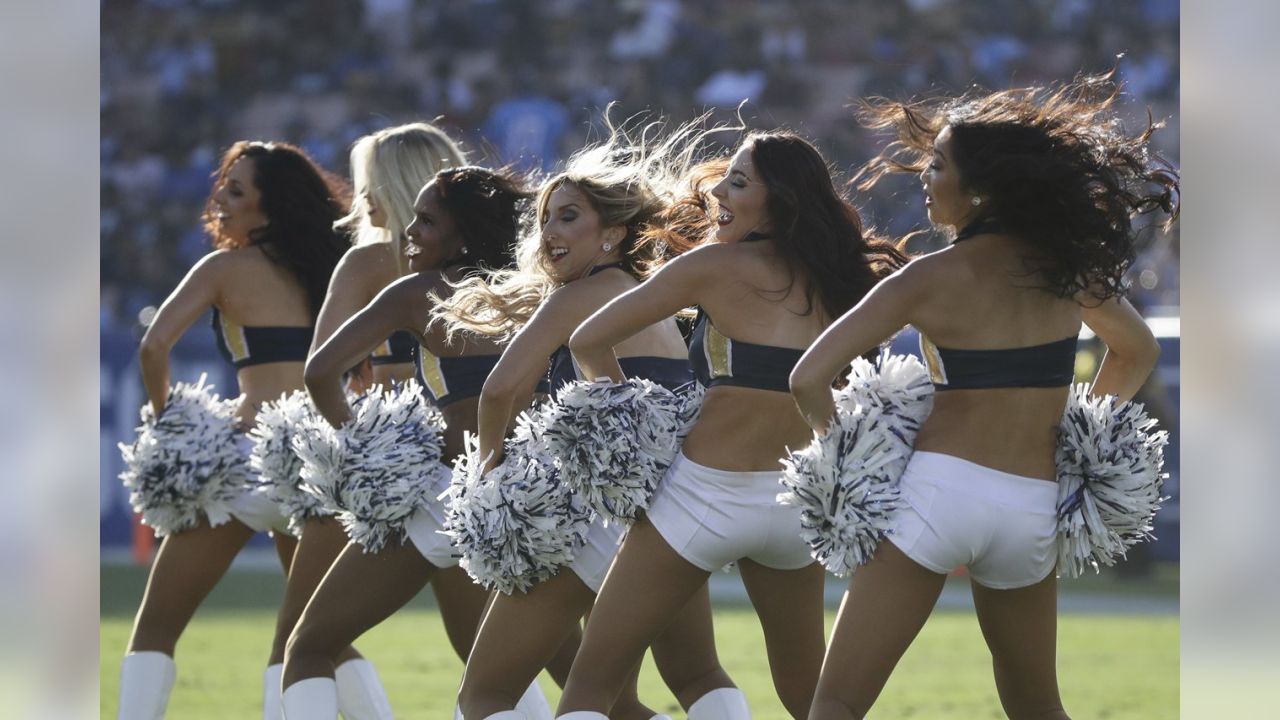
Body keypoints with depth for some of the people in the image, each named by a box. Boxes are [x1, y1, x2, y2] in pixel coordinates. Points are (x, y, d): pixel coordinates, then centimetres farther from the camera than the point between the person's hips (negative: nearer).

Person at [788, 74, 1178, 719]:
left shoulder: (933, 277, -5)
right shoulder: (1067, 266, 8)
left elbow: (809, 380, -13)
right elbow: (1137, 352, 27)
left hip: (939, 489, -4)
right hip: (1032, 508, 4)